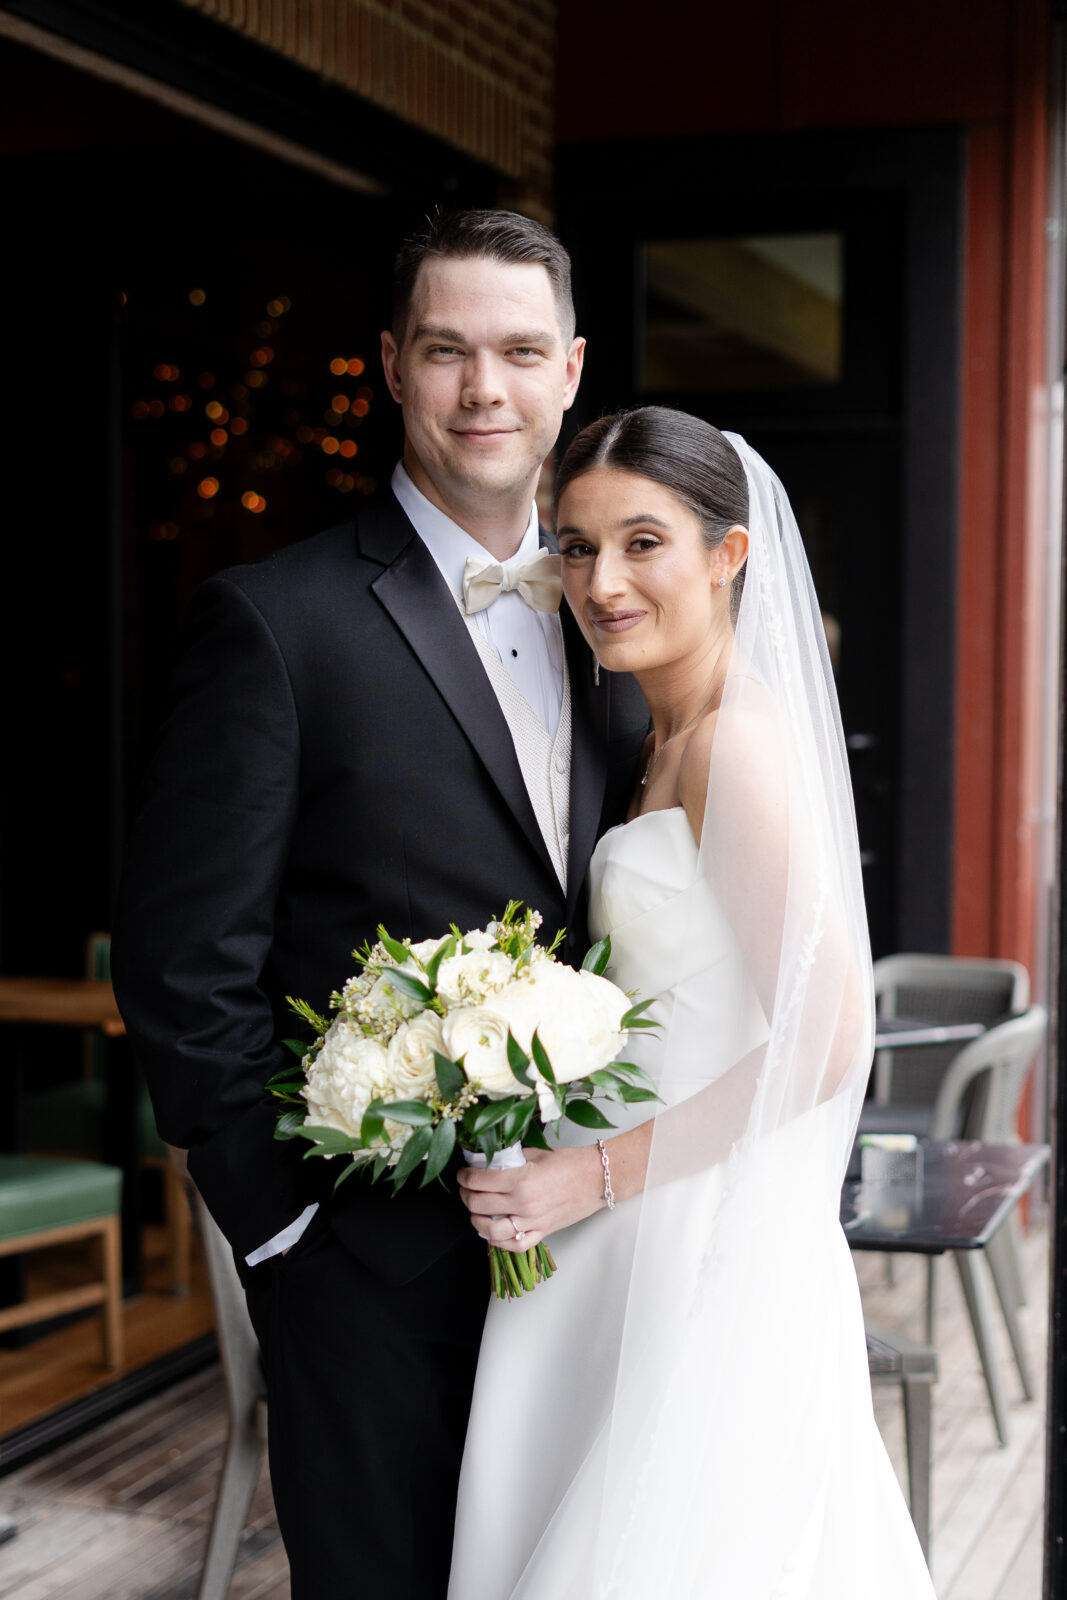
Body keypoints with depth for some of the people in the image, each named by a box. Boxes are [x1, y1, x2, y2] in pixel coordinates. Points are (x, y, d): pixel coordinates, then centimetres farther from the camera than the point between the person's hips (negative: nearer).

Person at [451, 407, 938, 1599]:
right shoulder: (671, 744, 13)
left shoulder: (737, 742, -16)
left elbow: (827, 1034, -20)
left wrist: (599, 1175, -17)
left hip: (715, 1258, -9)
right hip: (660, 1249, 9)